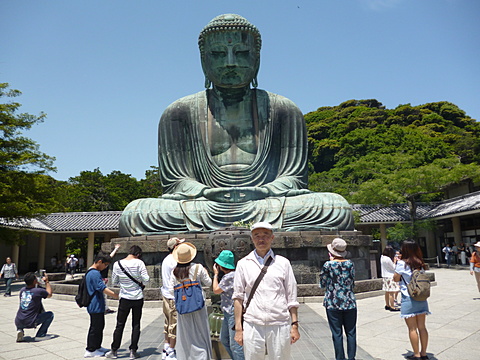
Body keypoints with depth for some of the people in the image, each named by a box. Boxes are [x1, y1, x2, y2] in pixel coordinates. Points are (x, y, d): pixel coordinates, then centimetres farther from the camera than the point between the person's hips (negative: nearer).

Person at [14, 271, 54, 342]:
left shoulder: (22, 290, 5)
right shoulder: (39, 291, -11)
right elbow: (49, 294, 11)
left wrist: (36, 283, 34)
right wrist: (47, 281, 20)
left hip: (18, 322, 6)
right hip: (30, 323, -6)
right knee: (50, 314, 11)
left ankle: (20, 330, 12)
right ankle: (40, 335, 5)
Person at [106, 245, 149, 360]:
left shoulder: (117, 264, -5)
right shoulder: (139, 263, -11)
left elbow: (114, 282, 3)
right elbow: (146, 279, -13)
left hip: (125, 298, 1)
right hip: (138, 298, 0)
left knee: (120, 325, 10)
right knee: (136, 325, 9)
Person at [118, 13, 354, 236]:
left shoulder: (283, 111, 11)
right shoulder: (179, 113, 10)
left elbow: (295, 177, 7)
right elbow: (174, 181, 6)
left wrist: (263, 192, -15)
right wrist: (206, 193, -16)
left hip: (269, 209, 1)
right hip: (204, 211, 0)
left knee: (338, 209, -25)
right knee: (134, 214, -25)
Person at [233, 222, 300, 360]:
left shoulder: (283, 263, 8)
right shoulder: (243, 264, 7)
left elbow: (291, 297, 8)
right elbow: (238, 297, 5)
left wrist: (294, 325, 2)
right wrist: (238, 328, 2)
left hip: (280, 325, 0)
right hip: (252, 325, 0)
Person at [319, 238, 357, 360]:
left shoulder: (328, 265, -10)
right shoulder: (350, 264, -1)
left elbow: (322, 284, 1)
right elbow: (353, 282, 9)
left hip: (333, 304, -2)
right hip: (350, 303, 3)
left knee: (337, 334, 6)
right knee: (351, 332, 12)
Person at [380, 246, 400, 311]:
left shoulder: (382, 257, 8)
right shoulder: (388, 259, -20)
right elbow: (393, 268, -11)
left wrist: (393, 261, 11)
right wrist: (394, 261, 0)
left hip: (385, 277, 10)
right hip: (390, 277, -10)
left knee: (387, 292, 16)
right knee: (391, 292, -6)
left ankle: (387, 305, 26)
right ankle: (392, 307, -4)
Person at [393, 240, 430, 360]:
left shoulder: (402, 263, -12)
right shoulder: (421, 263, 5)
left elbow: (396, 278, -5)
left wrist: (396, 265, 4)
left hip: (408, 299, -6)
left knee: (412, 328, 4)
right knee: (422, 327, 12)